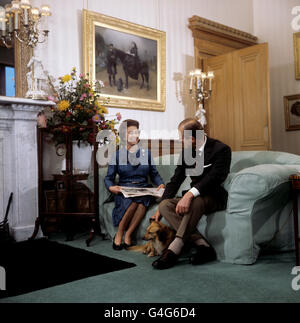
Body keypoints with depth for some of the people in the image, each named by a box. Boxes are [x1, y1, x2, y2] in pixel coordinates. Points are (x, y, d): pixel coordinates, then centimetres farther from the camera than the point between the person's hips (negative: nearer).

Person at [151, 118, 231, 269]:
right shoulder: (186, 151, 9)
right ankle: (202, 245, -28)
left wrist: (189, 194, -38)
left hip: (214, 198, -6)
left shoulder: (221, 149, -11)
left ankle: (174, 250, -35)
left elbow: (214, 178, -24)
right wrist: (160, 208, 1)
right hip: (194, 196, 7)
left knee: (195, 202, -38)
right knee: (165, 205, -19)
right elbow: (176, 180, 9)